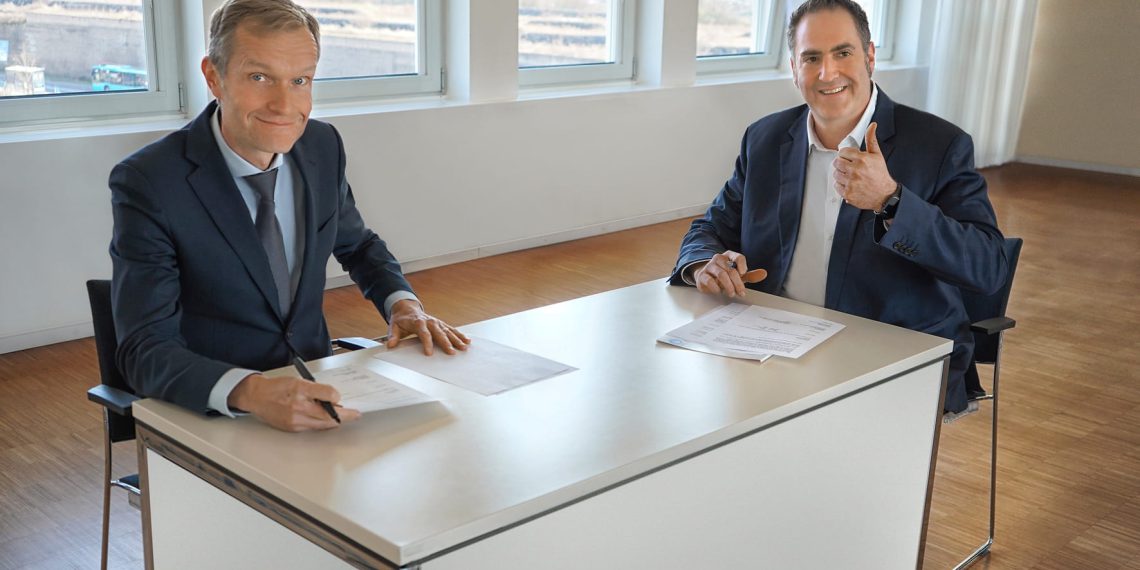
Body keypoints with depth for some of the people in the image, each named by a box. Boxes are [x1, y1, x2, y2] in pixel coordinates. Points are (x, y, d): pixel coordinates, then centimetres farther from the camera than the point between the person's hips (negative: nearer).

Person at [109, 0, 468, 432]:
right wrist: (249, 392, -40)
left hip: (312, 390, 5)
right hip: (209, 409, -4)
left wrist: (402, 304, -4)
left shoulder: (324, 148, -2)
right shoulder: (146, 183, -18)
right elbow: (145, 350, -22)